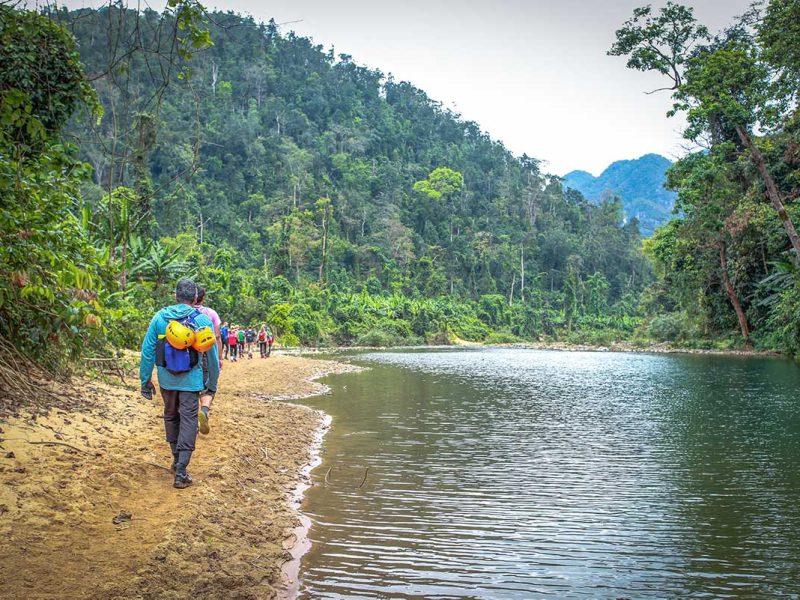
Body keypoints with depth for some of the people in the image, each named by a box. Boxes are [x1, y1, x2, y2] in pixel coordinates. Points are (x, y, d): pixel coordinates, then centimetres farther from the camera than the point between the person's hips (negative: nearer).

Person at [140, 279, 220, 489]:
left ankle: (177, 459, 34)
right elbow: (213, 354, -1)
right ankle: (181, 471, -5)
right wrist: (212, 383, 9)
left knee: (171, 416, 21)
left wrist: (145, 379, 8)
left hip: (166, 379, 3)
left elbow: (147, 350, 0)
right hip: (191, 380, -2)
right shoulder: (202, 320, -5)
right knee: (188, 421, 1)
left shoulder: (160, 317, -1)